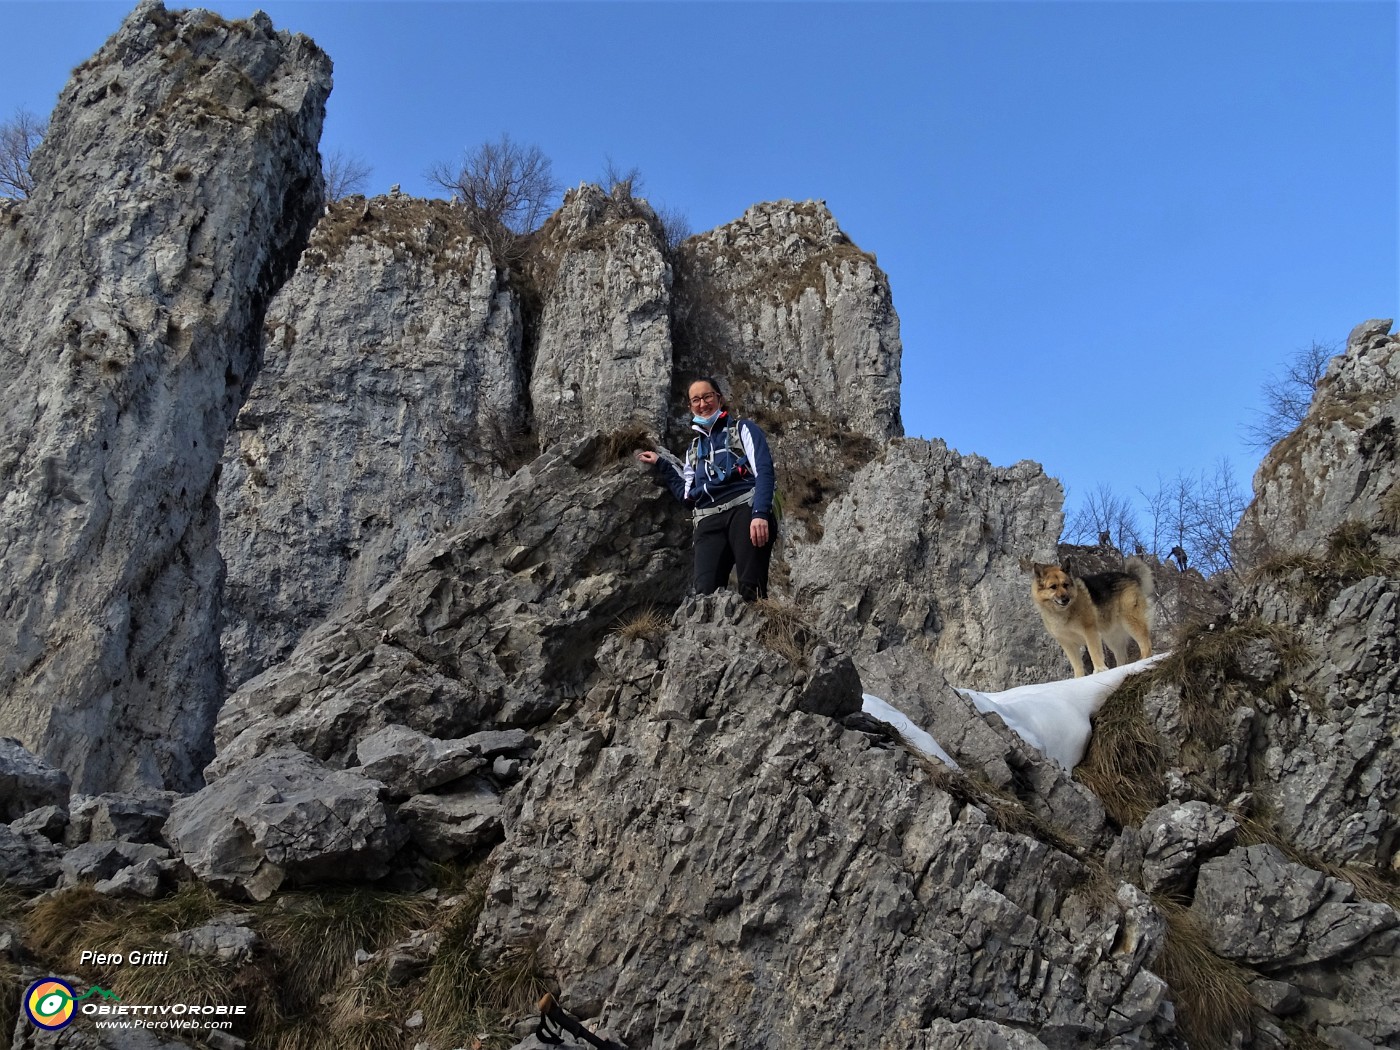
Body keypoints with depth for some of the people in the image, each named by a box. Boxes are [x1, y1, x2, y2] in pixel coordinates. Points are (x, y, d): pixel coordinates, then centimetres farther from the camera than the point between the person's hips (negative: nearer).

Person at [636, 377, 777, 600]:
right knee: (705, 595, -17)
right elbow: (687, 495, 25)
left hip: (745, 509, -4)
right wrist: (661, 466, 25)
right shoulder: (694, 449, 30)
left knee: (751, 592, -18)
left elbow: (764, 471, -1)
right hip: (709, 521, 4)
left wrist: (760, 514, -17)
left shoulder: (742, 429, 15)